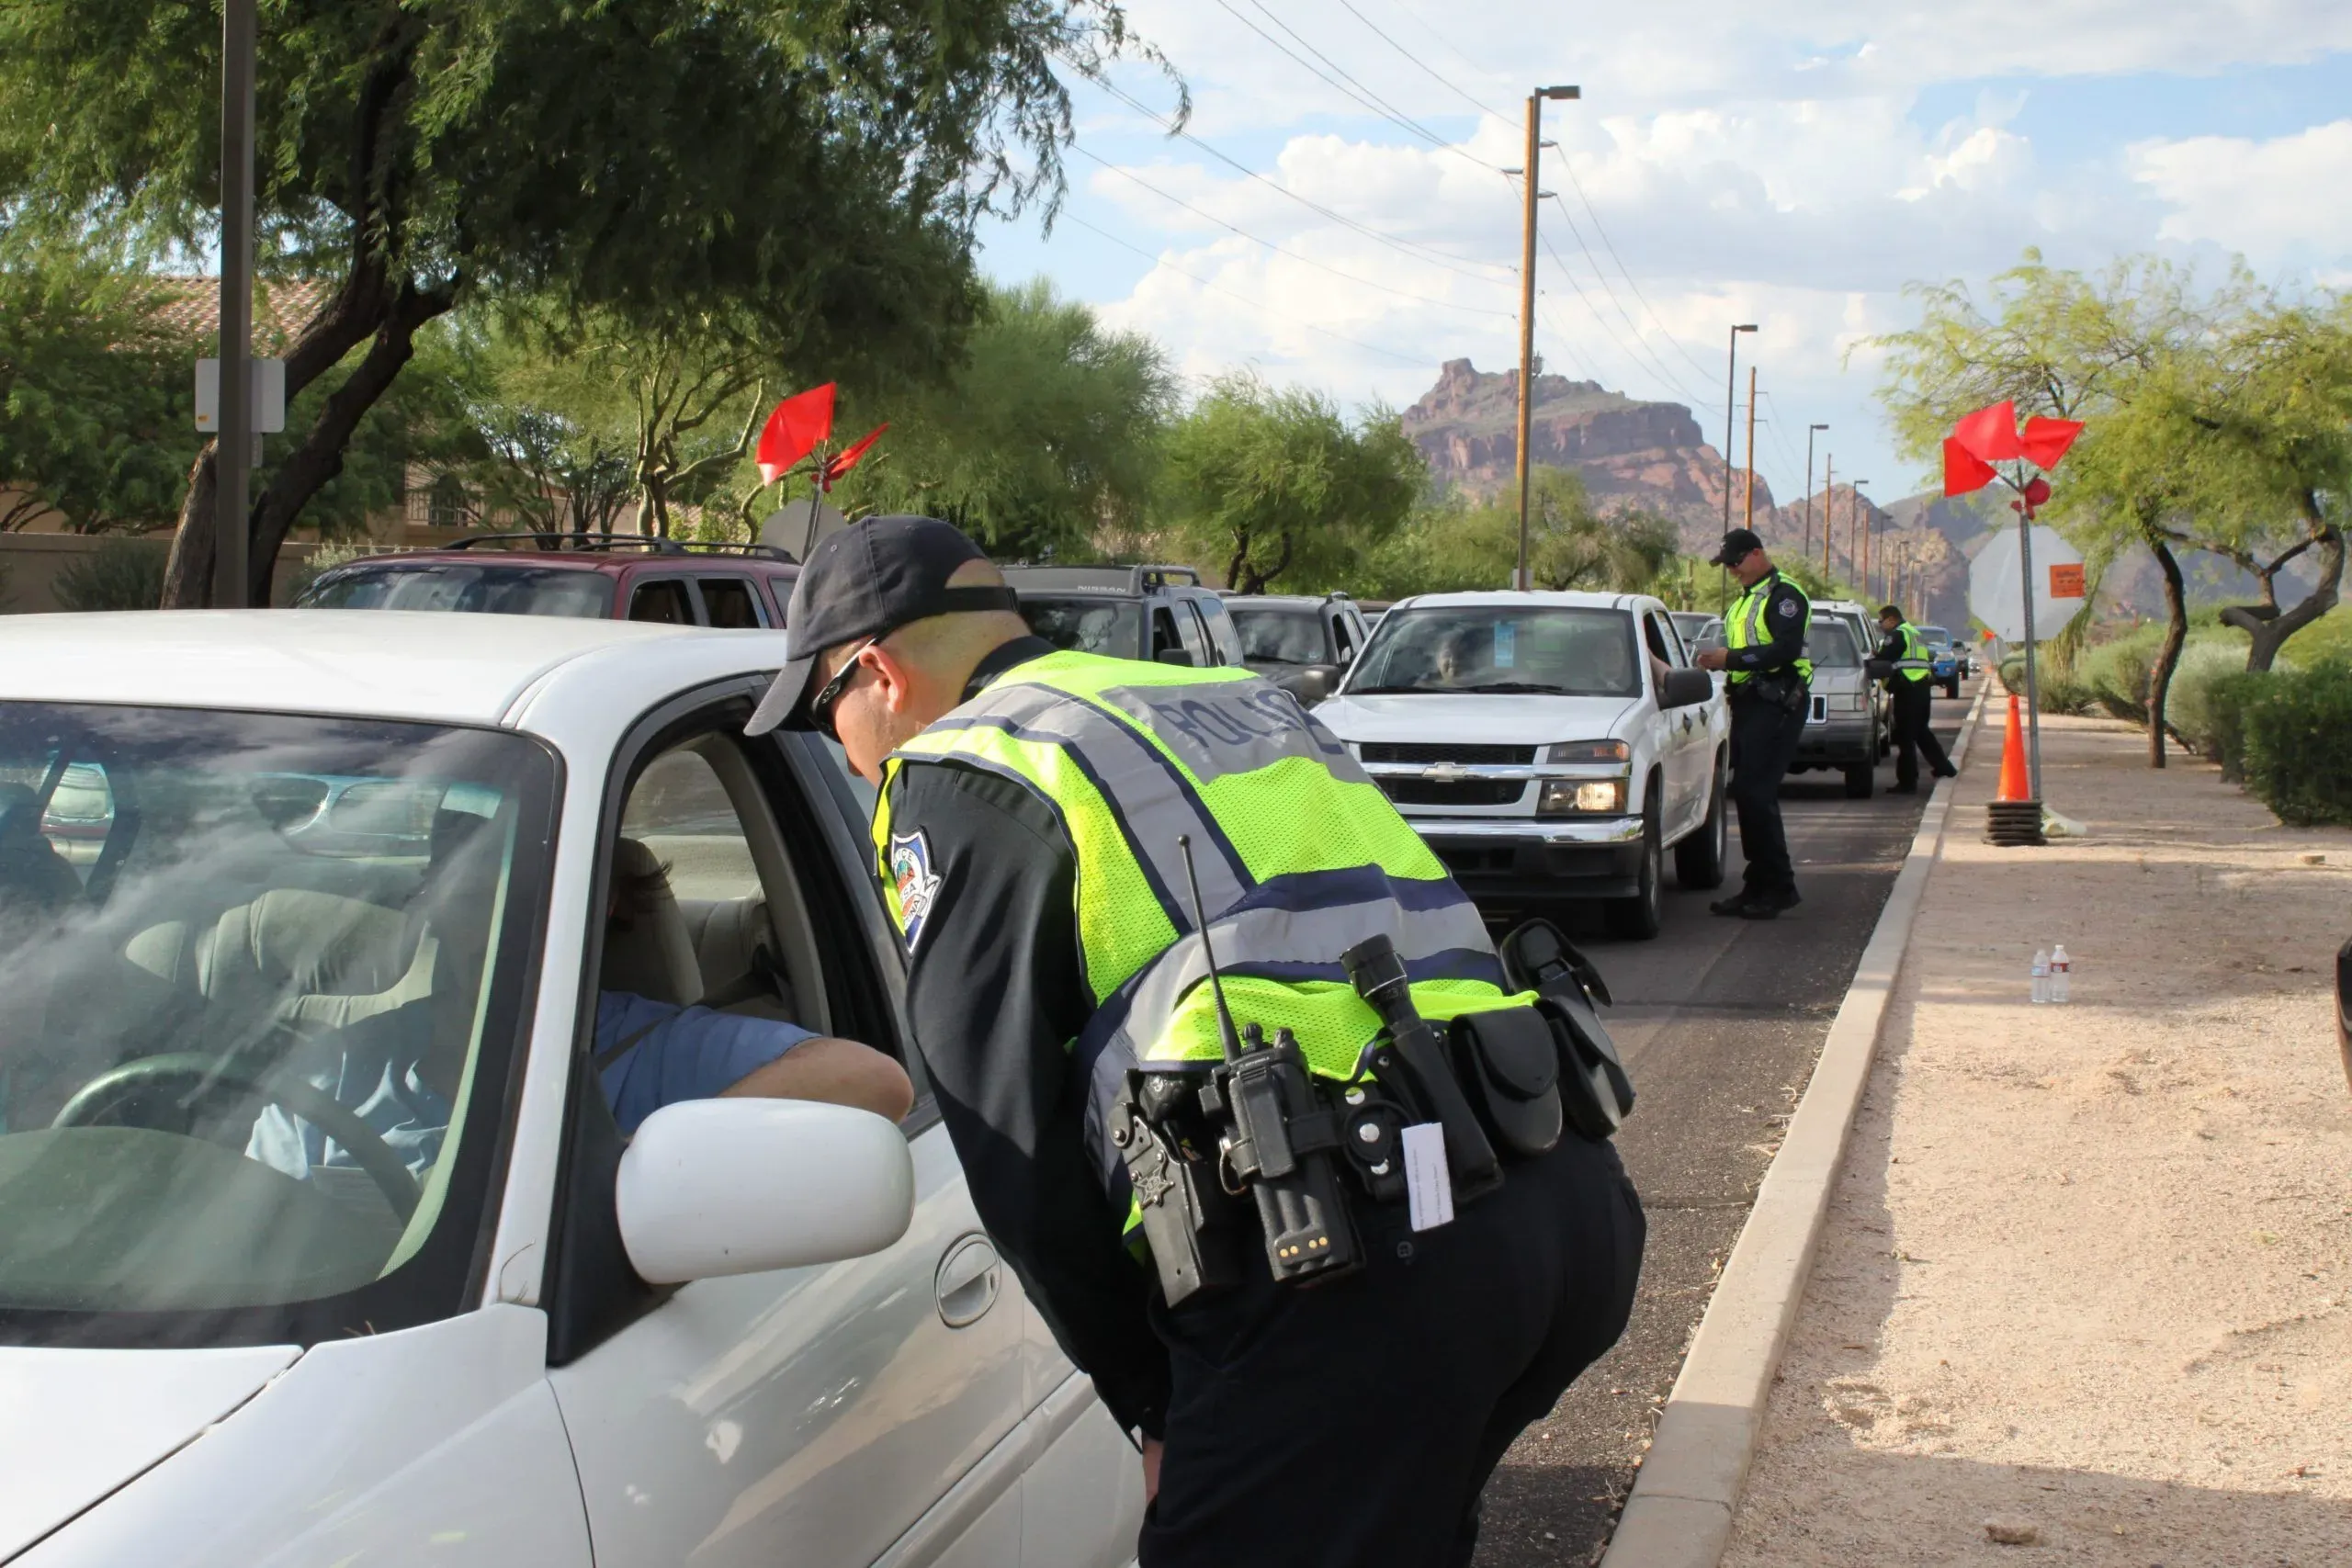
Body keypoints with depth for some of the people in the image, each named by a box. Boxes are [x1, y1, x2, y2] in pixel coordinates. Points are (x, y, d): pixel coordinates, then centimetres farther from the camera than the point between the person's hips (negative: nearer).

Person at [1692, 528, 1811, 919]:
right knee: (1746, 795, 8)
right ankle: (1757, 886, 14)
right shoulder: (1744, 600, 22)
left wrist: (1731, 658, -20)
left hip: (1775, 706, -10)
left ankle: (1779, 887, -7)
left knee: (1756, 794, -14)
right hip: (1747, 704, 10)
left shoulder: (1783, 594, -8)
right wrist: (1718, 660, 9)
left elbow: (1785, 650, -20)